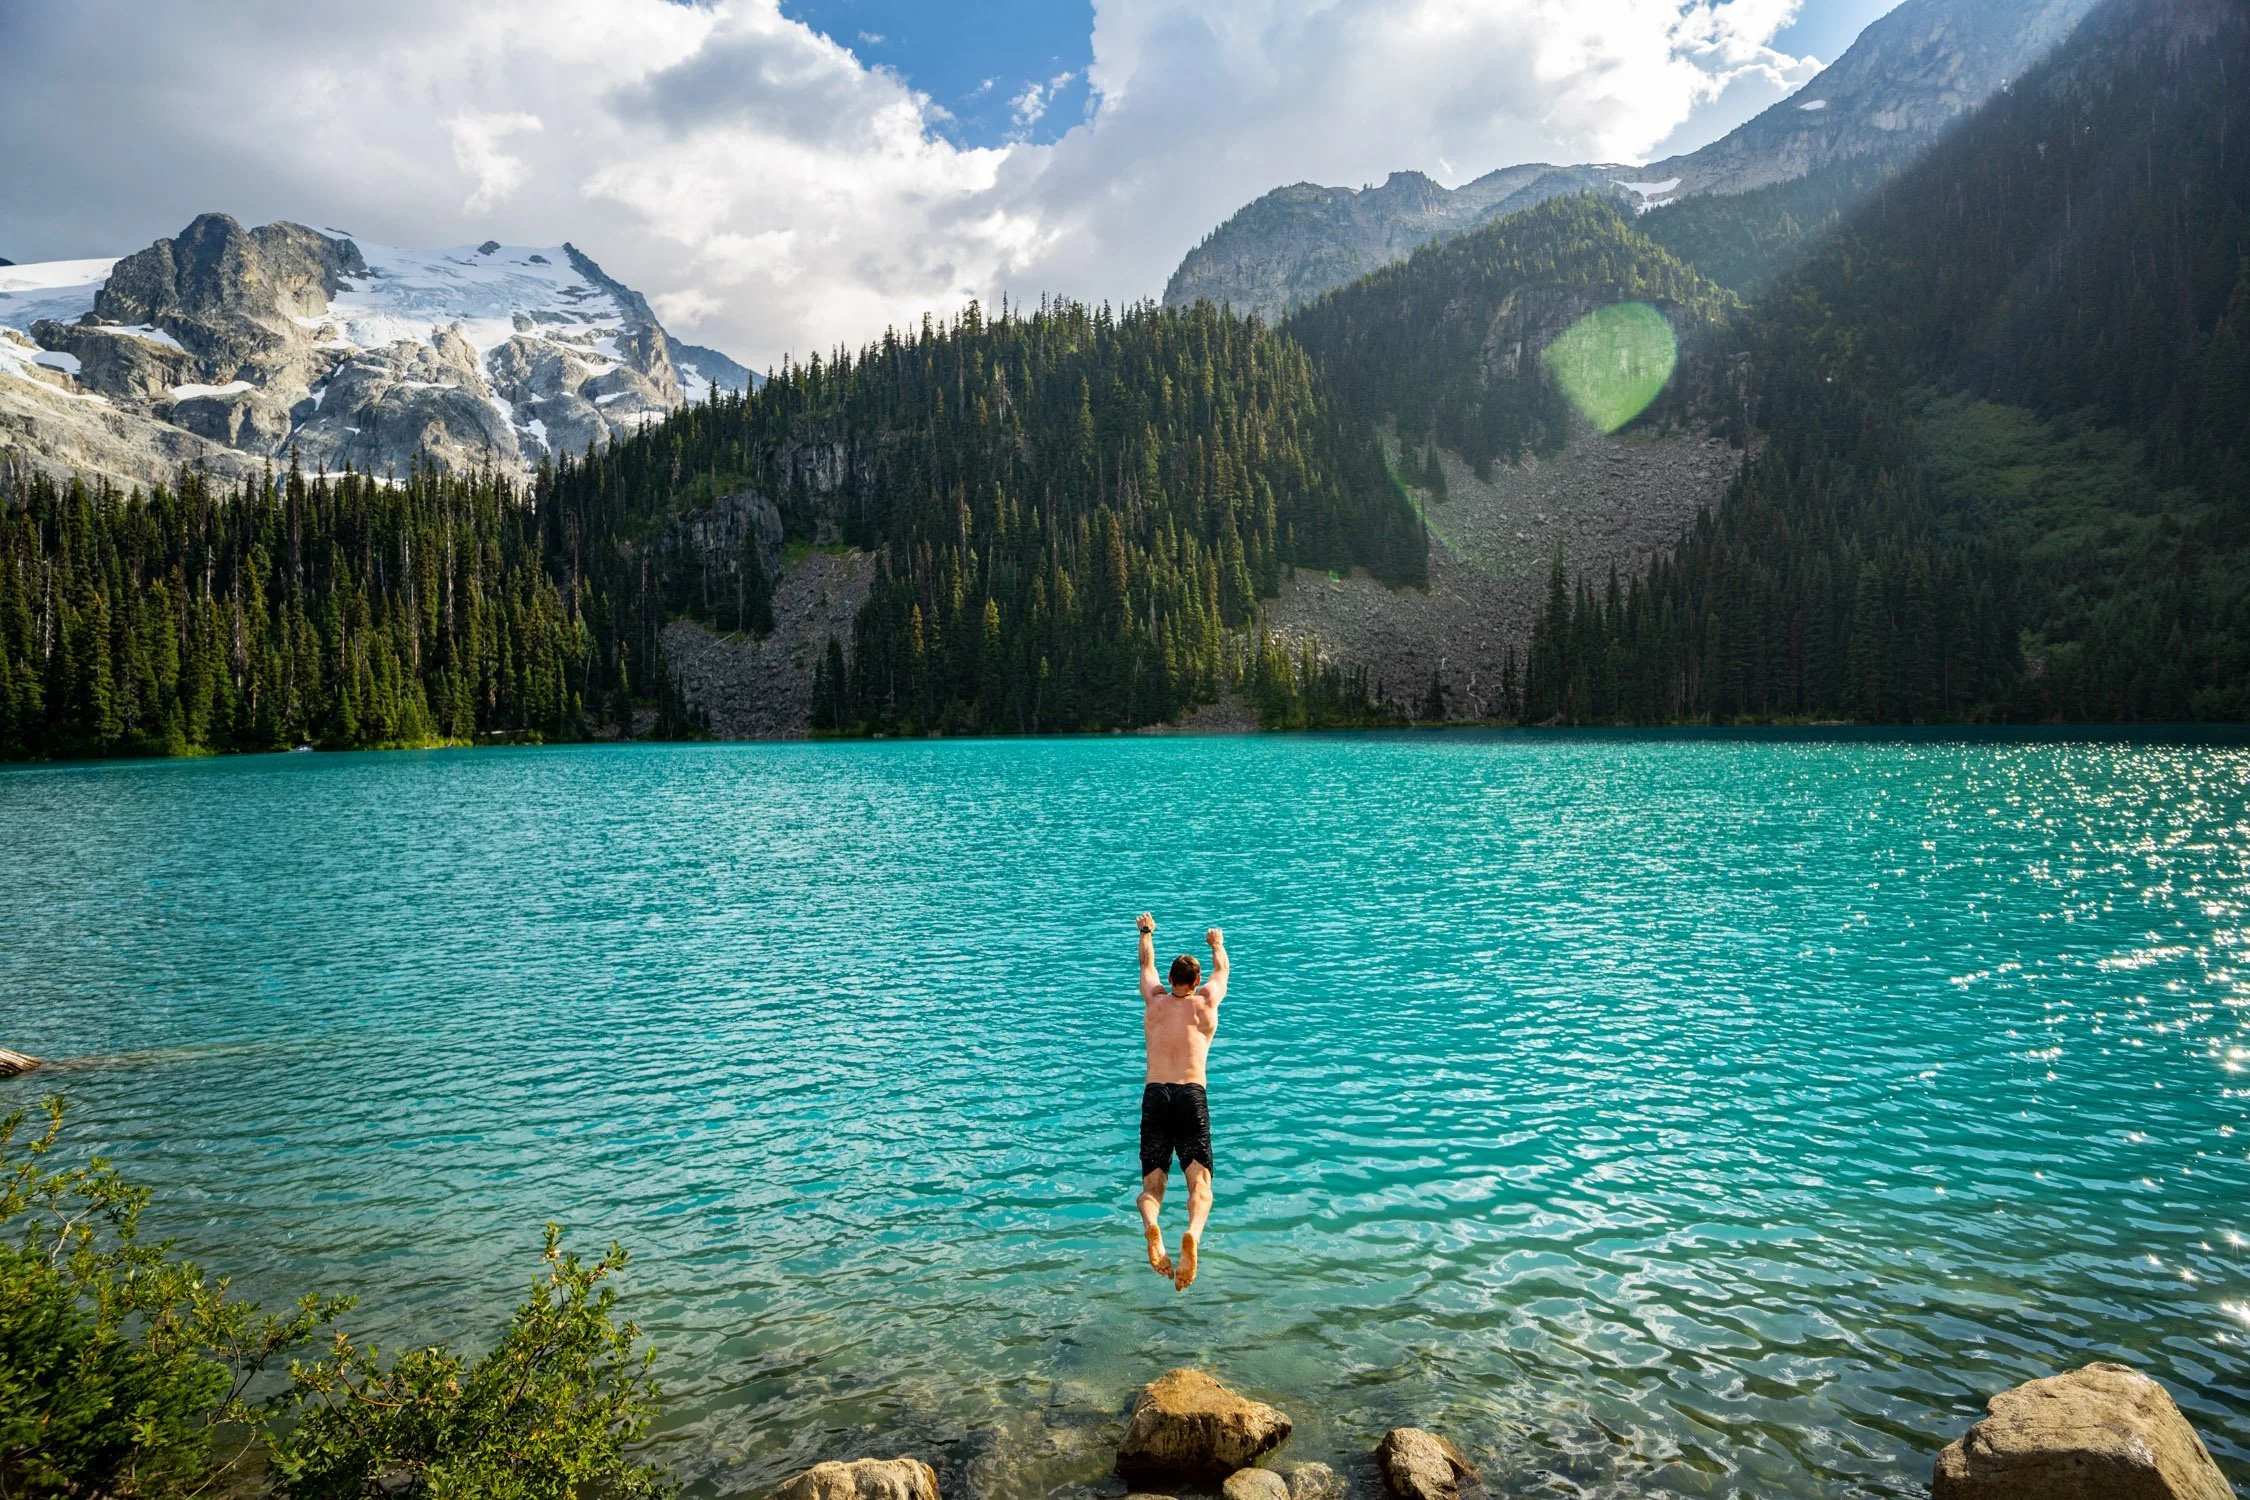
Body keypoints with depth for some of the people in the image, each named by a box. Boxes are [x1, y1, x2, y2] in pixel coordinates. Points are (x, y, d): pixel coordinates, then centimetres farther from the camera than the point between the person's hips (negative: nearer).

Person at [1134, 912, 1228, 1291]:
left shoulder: (1154, 1001, 18)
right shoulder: (1206, 1002, 16)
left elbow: (1147, 965, 39)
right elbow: (1221, 969, 38)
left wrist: (1146, 932, 58)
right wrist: (1217, 942, 58)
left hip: (1154, 1096, 2)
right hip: (1192, 1095, -1)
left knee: (1151, 1185, 1)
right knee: (1199, 1183, -10)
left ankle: (1151, 1226, -34)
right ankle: (1192, 1235, -43)